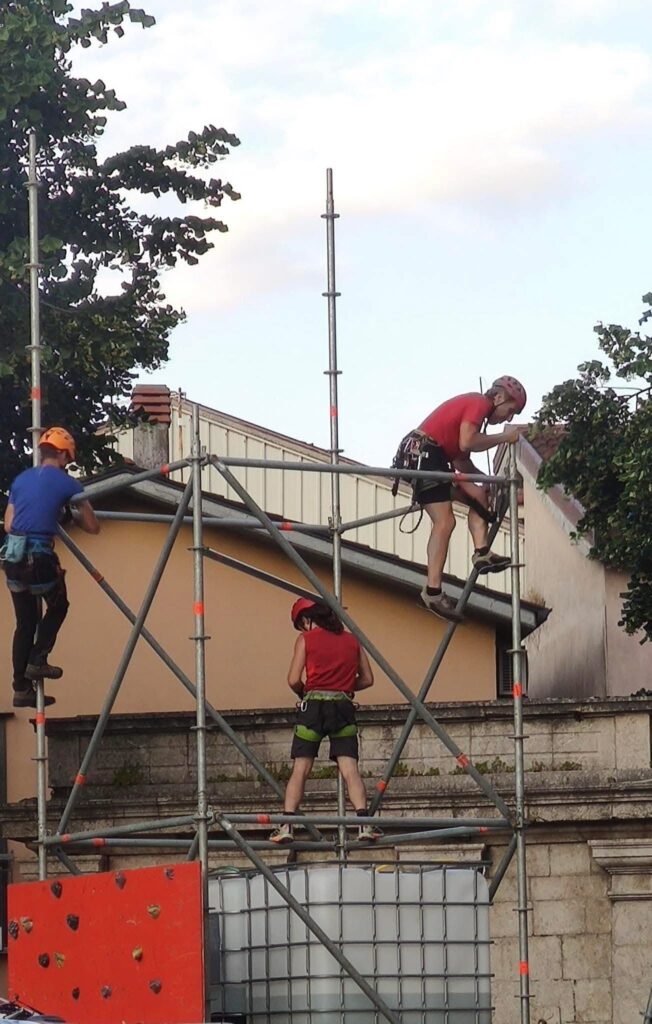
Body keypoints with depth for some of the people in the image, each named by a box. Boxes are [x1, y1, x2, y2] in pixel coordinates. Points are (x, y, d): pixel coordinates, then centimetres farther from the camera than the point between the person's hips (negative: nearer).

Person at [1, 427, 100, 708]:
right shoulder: (66, 483, 1)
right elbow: (93, 527, 7)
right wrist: (71, 515, 26)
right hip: (39, 558, -5)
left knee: (25, 622, 13)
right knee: (58, 608, 22)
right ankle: (37, 661, 10)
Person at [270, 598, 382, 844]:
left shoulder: (306, 639, 4)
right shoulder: (351, 640, 14)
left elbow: (294, 680, -3)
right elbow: (367, 679, 16)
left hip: (313, 706, -2)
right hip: (343, 707, 2)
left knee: (300, 769, 0)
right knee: (349, 769, -4)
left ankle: (286, 824, -7)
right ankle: (364, 822, -18)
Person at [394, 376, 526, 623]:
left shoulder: (471, 405, 23)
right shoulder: (479, 403, -7)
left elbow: (460, 462, 19)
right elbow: (466, 443, -23)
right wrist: (503, 438, -11)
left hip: (432, 459, 10)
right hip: (422, 454, -10)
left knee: (478, 495, 9)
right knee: (444, 521, -15)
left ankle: (481, 552, -4)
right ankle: (433, 591, -20)